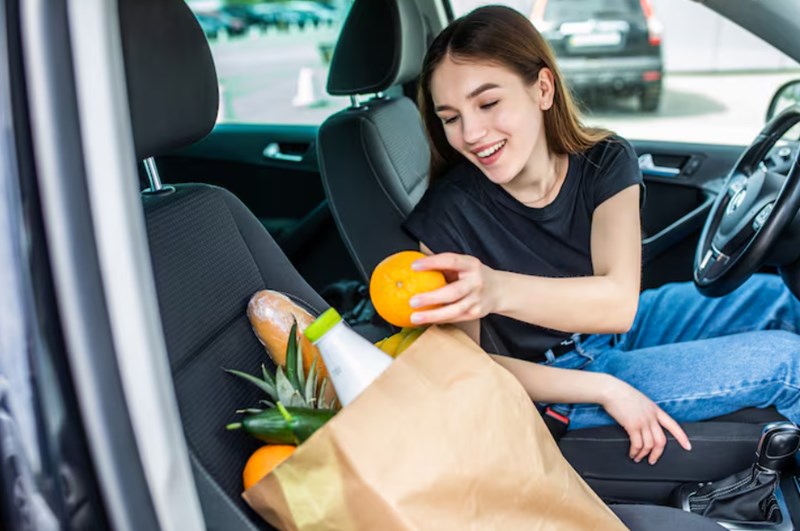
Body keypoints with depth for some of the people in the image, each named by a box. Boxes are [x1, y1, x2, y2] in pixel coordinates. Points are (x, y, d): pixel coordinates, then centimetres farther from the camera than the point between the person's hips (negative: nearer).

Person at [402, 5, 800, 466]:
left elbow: (618, 304, -30)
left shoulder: (605, 162, -15)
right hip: (559, 380, -4)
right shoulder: (448, 213, -24)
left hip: (625, 329, 5)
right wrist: (607, 389, -27)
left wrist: (497, 290, -51)